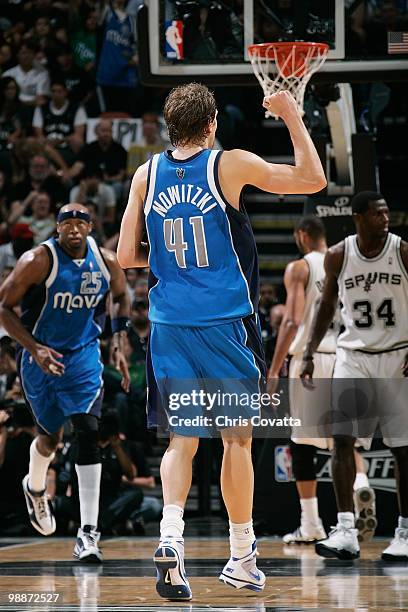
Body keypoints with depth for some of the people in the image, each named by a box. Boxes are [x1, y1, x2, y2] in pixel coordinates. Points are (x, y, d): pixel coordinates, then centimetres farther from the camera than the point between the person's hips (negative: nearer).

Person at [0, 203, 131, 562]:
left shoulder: (107, 263, -6)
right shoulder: (39, 261, -18)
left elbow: (121, 297, 15)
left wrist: (119, 343, 4)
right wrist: (34, 349, -22)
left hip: (83, 357, 1)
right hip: (43, 357, -1)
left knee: (88, 434, -16)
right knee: (51, 437, 13)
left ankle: (88, 532, -18)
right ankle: (35, 487, 51)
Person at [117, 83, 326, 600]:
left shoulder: (146, 175, 4)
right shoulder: (231, 165, -6)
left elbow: (126, 257, 5)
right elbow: (313, 179, 0)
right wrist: (292, 116, 10)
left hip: (169, 323, 3)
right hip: (225, 323, -3)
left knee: (181, 439, 7)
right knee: (237, 439, 9)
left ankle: (170, 535, -17)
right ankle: (242, 559, 15)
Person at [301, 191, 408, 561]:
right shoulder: (338, 256, -2)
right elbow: (327, 306, 10)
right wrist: (310, 354, 4)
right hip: (353, 354, 1)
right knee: (342, 439, -11)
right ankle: (346, 533, -13)